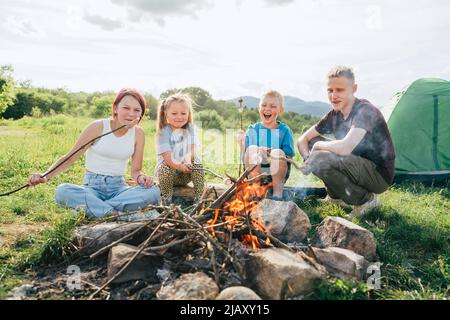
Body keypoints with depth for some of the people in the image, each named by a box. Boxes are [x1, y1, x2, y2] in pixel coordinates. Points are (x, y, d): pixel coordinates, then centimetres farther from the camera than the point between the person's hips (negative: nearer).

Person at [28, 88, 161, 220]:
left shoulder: (138, 133, 1)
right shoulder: (98, 127, -7)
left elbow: (135, 170, 4)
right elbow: (70, 158, -5)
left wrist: (141, 177, -21)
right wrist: (45, 176, -20)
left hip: (118, 187, 2)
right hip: (92, 187, -1)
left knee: (153, 191, -28)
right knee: (62, 191, -32)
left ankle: (91, 207, -27)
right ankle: (119, 215, -35)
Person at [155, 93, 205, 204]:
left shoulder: (190, 129, -2)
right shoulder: (163, 132, -14)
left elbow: (192, 149, -10)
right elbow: (167, 158, -22)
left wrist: (188, 159, -33)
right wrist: (180, 167, -41)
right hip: (168, 167, -3)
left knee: (197, 163, -24)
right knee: (166, 167, -33)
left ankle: (198, 198, -16)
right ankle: (166, 199, -14)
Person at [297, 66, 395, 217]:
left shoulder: (365, 111, -21)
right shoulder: (335, 115, 3)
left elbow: (345, 148, -36)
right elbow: (303, 139, 7)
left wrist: (318, 146, -18)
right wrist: (308, 158, -13)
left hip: (380, 175, -8)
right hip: (359, 166, 8)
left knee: (320, 158, -27)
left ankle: (367, 199, -8)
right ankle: (338, 196, 11)